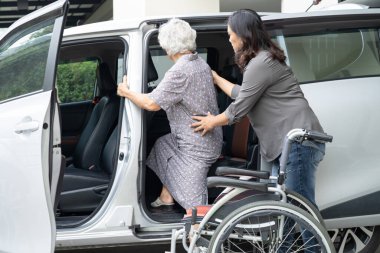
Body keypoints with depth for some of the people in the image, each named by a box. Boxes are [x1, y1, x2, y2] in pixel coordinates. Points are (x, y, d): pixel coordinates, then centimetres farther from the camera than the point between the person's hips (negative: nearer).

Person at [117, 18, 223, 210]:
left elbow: (152, 104, -23)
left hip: (196, 147, -10)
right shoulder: (201, 64, 6)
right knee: (163, 145, 29)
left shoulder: (180, 72, -23)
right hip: (210, 136, 10)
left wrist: (126, 92, -8)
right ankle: (166, 198, 35)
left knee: (192, 204, -5)